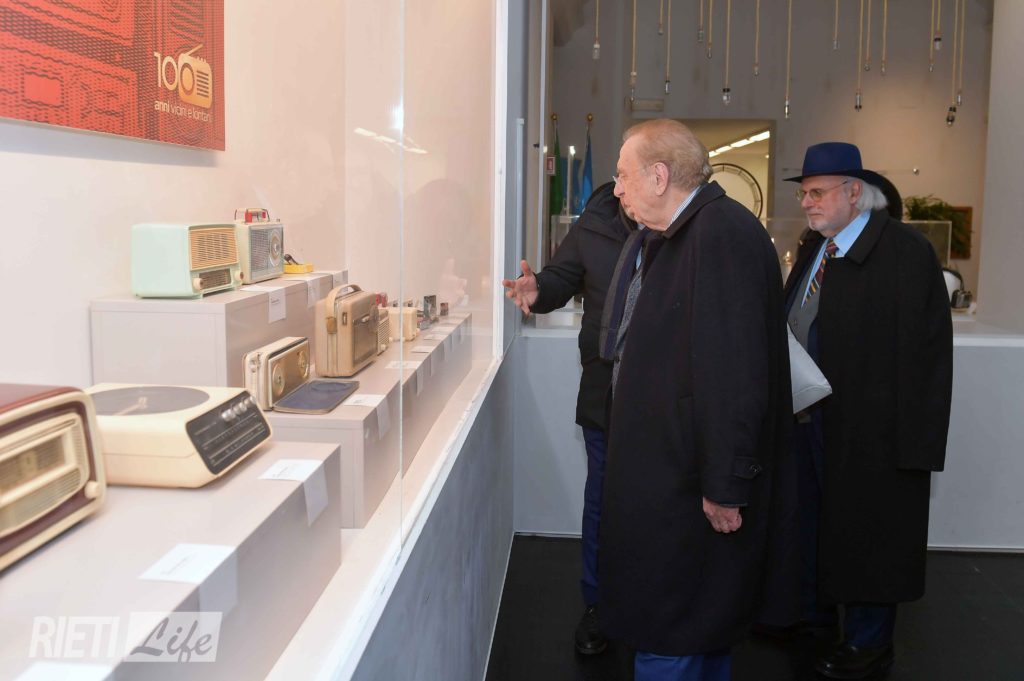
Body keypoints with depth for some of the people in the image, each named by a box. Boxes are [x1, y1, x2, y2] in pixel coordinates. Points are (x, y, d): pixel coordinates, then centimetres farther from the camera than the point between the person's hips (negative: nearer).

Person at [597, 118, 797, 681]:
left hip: (694, 485, -10)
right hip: (664, 470, 10)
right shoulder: (661, 240, 12)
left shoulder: (724, 235, -22)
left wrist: (724, 486, -24)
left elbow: (736, 373, -26)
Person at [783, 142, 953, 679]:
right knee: (809, 519, 20)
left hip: (870, 431, -7)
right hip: (808, 417, 8)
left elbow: (926, 353, -17)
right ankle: (813, 612, 41)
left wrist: (914, 444, -18)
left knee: (865, 530, 7)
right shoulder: (813, 250, 8)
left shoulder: (906, 253, -15)